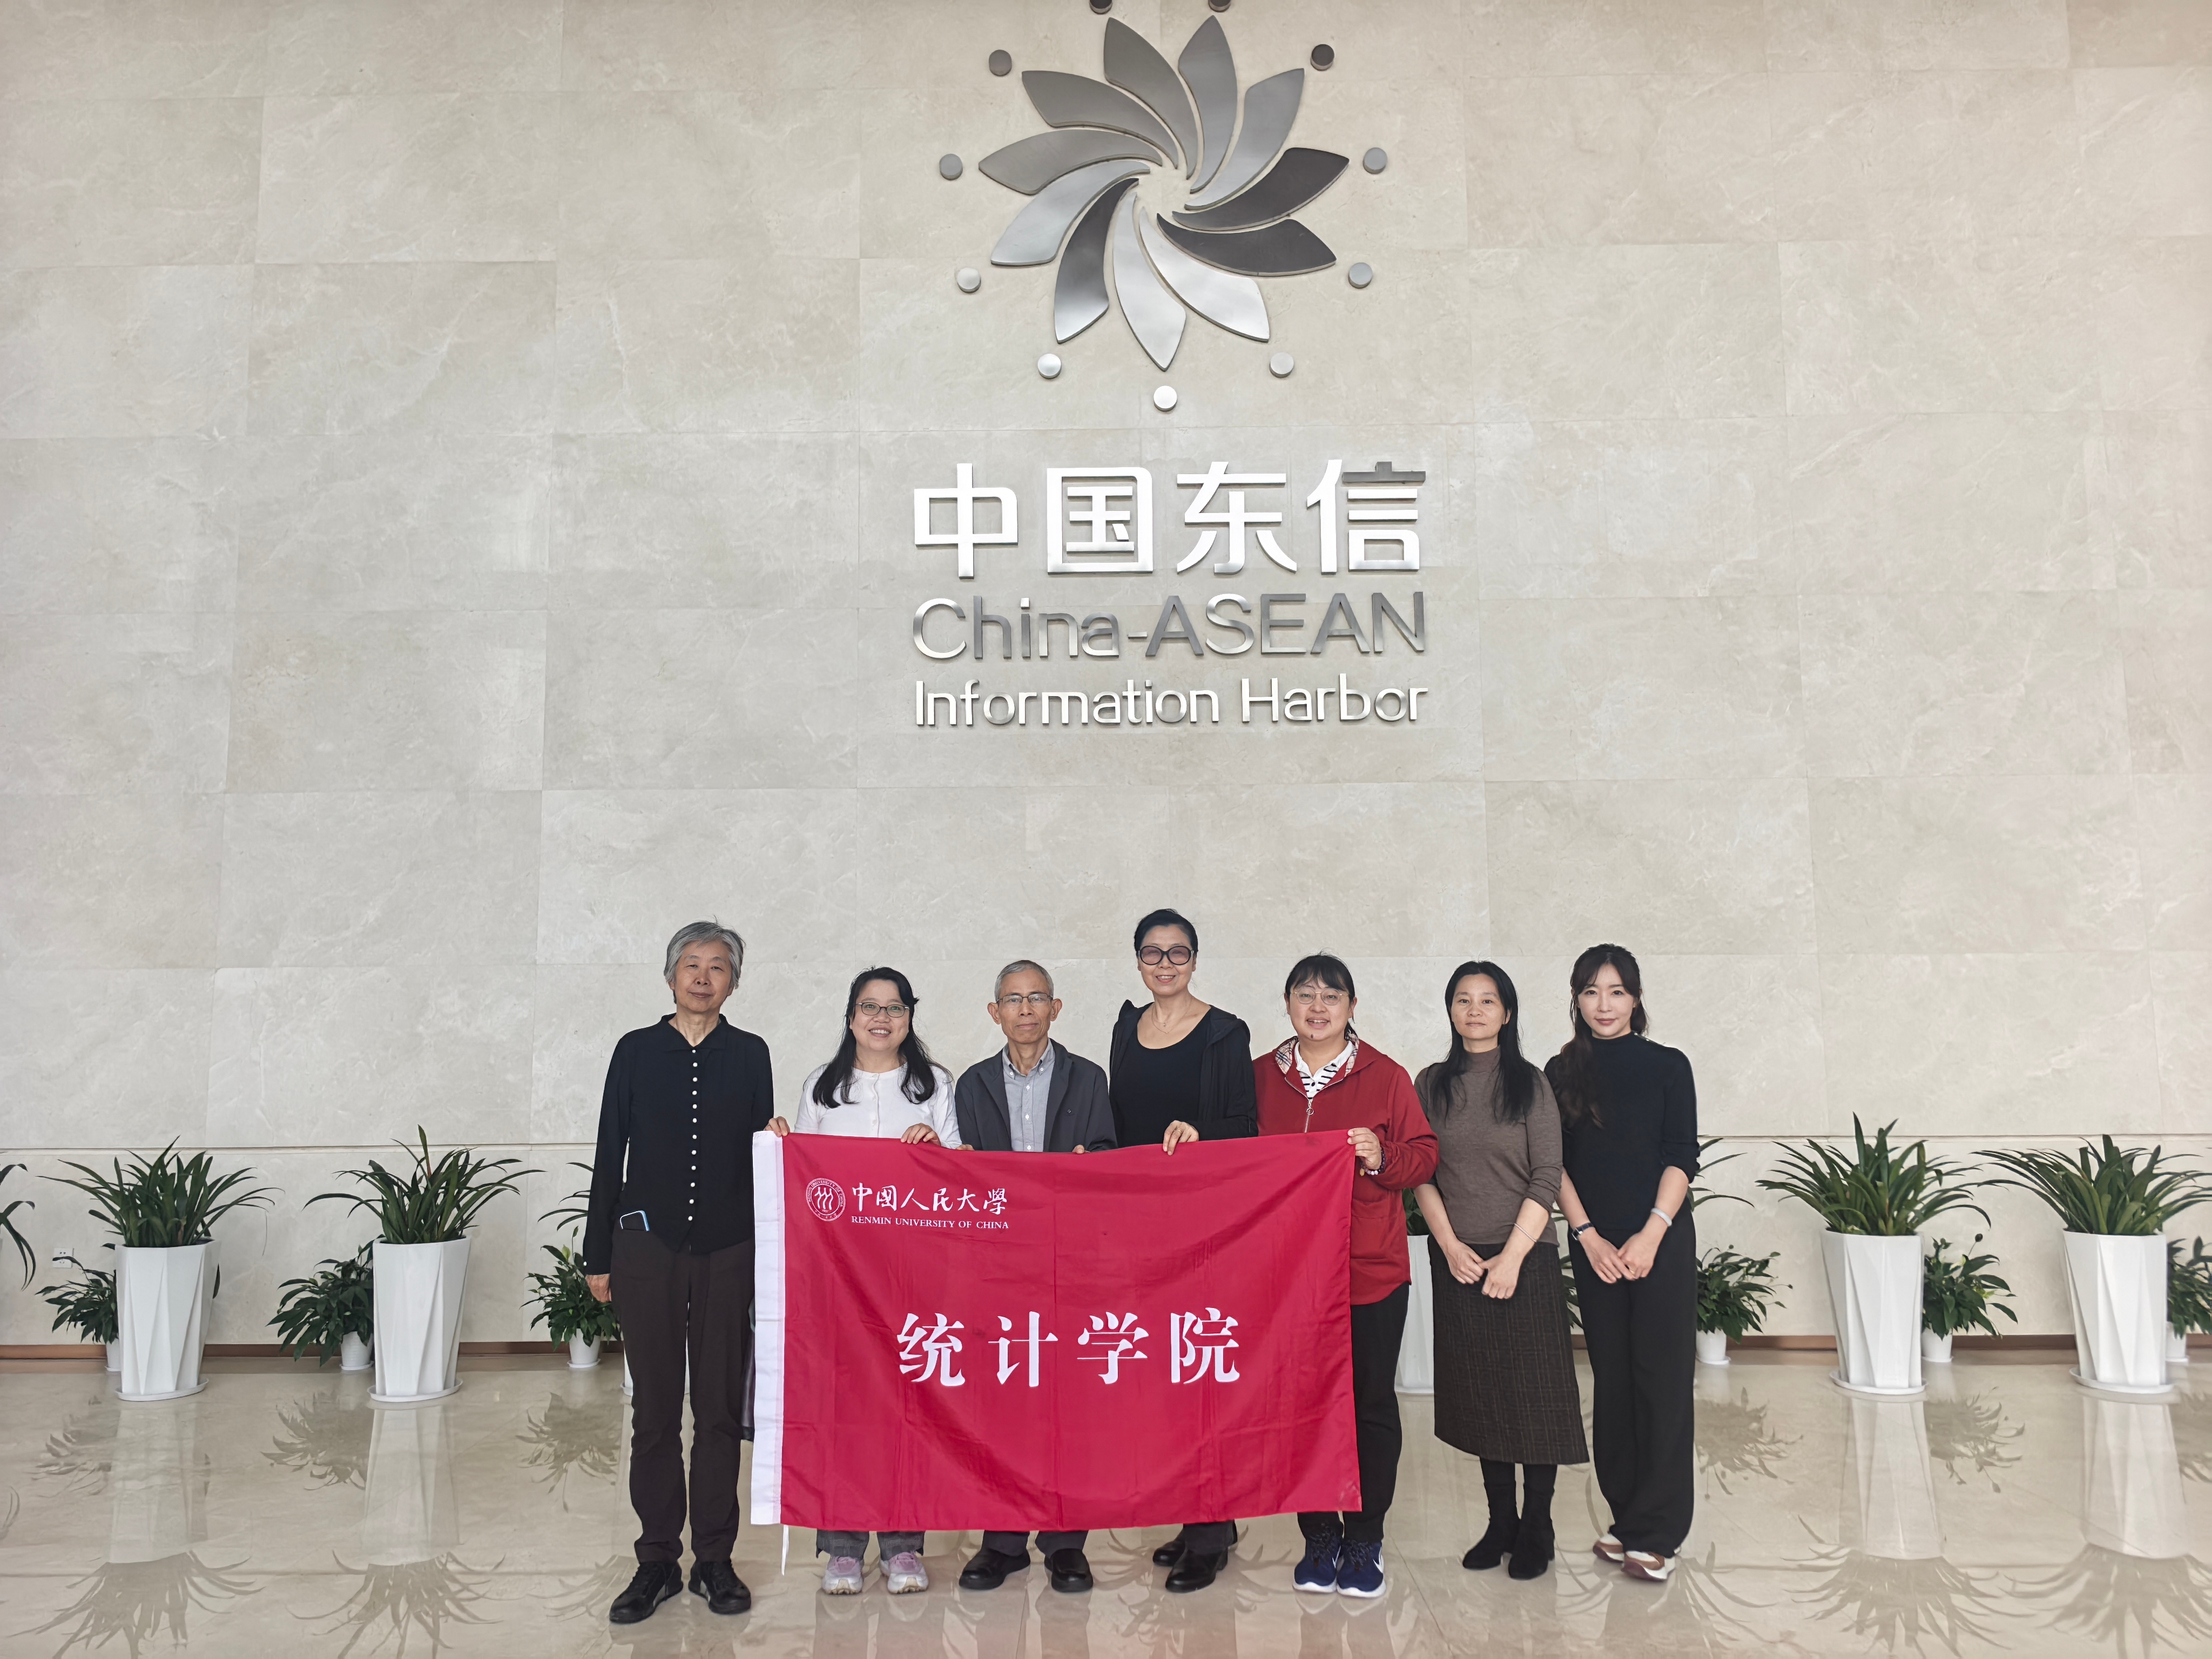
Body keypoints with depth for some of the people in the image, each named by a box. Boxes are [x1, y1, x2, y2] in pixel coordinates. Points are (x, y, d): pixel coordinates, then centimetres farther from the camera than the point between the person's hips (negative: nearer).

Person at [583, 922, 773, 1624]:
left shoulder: (749, 1054, 6)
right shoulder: (637, 1051, 4)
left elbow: (763, 1152, 8)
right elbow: (610, 1155, 5)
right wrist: (599, 1256, 3)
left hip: (729, 1250, 1)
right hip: (649, 1246, 0)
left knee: (721, 1407, 6)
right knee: (655, 1408, 5)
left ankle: (714, 1559, 17)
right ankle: (657, 1561, 16)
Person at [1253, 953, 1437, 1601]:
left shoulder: (1385, 1076, 0)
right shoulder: (1261, 1076, 7)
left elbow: (1423, 1158, 1)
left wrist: (1381, 1156, -18)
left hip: (1371, 1271, -2)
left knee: (1372, 1404, 6)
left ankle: (1365, 1539, 21)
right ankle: (1319, 1534, 24)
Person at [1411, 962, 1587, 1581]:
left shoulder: (1530, 1083, -1)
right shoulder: (1431, 1085, 6)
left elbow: (1546, 1178, -5)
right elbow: (1421, 1174, 4)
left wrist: (1512, 1256, -12)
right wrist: (1449, 1244, -7)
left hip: (1523, 1257, -2)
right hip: (1457, 1260, 2)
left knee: (1533, 1393, 0)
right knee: (1481, 1395, 8)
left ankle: (1536, 1529, 12)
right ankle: (1500, 1522, 20)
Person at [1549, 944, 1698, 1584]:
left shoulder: (1668, 1066, 0)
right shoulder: (1562, 1072, 6)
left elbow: (1682, 1157, -4)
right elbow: (1555, 1164, 4)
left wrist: (1651, 1234, -13)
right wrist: (1589, 1236, -6)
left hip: (1662, 1242, -3)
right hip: (1594, 1245, 3)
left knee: (1662, 1380, -3)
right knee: (1612, 1380, 8)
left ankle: (1656, 1534, 3)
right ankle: (1626, 1516, 18)